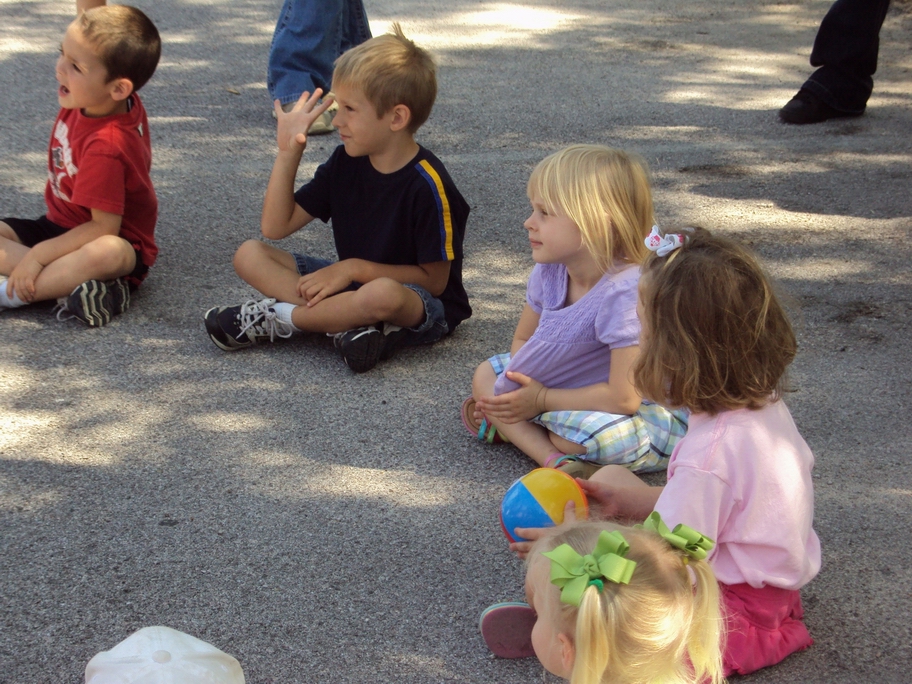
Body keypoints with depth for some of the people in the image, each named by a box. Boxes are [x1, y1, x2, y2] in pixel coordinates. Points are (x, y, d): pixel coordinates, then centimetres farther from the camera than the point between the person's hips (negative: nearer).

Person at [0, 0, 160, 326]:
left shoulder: (107, 146, -28)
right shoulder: (93, 96, -8)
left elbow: (104, 226, -28)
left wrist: (38, 255, -31)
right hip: (58, 225, 9)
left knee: (109, 252, -43)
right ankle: (69, 279, -27)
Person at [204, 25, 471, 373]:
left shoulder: (427, 184, -20)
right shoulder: (346, 162, -1)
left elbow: (434, 279, -16)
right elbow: (275, 227, 0)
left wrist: (355, 268, -20)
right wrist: (288, 151, -8)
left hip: (424, 307, -7)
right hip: (353, 283, 7)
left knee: (383, 294, -43)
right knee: (250, 255, -7)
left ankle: (274, 318, -19)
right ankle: (352, 324, -23)